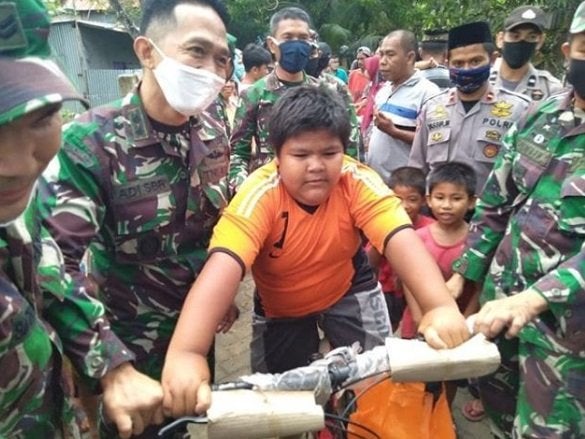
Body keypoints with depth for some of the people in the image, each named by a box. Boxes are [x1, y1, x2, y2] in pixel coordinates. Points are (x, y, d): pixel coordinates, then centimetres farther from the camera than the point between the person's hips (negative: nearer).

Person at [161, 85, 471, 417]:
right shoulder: (261, 195, -32)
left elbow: (402, 240, -39)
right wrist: (186, 353, -59)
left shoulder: (357, 181, -26)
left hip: (347, 289, 1)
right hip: (280, 306, 0)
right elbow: (224, 266, -45)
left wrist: (441, 306, -56)